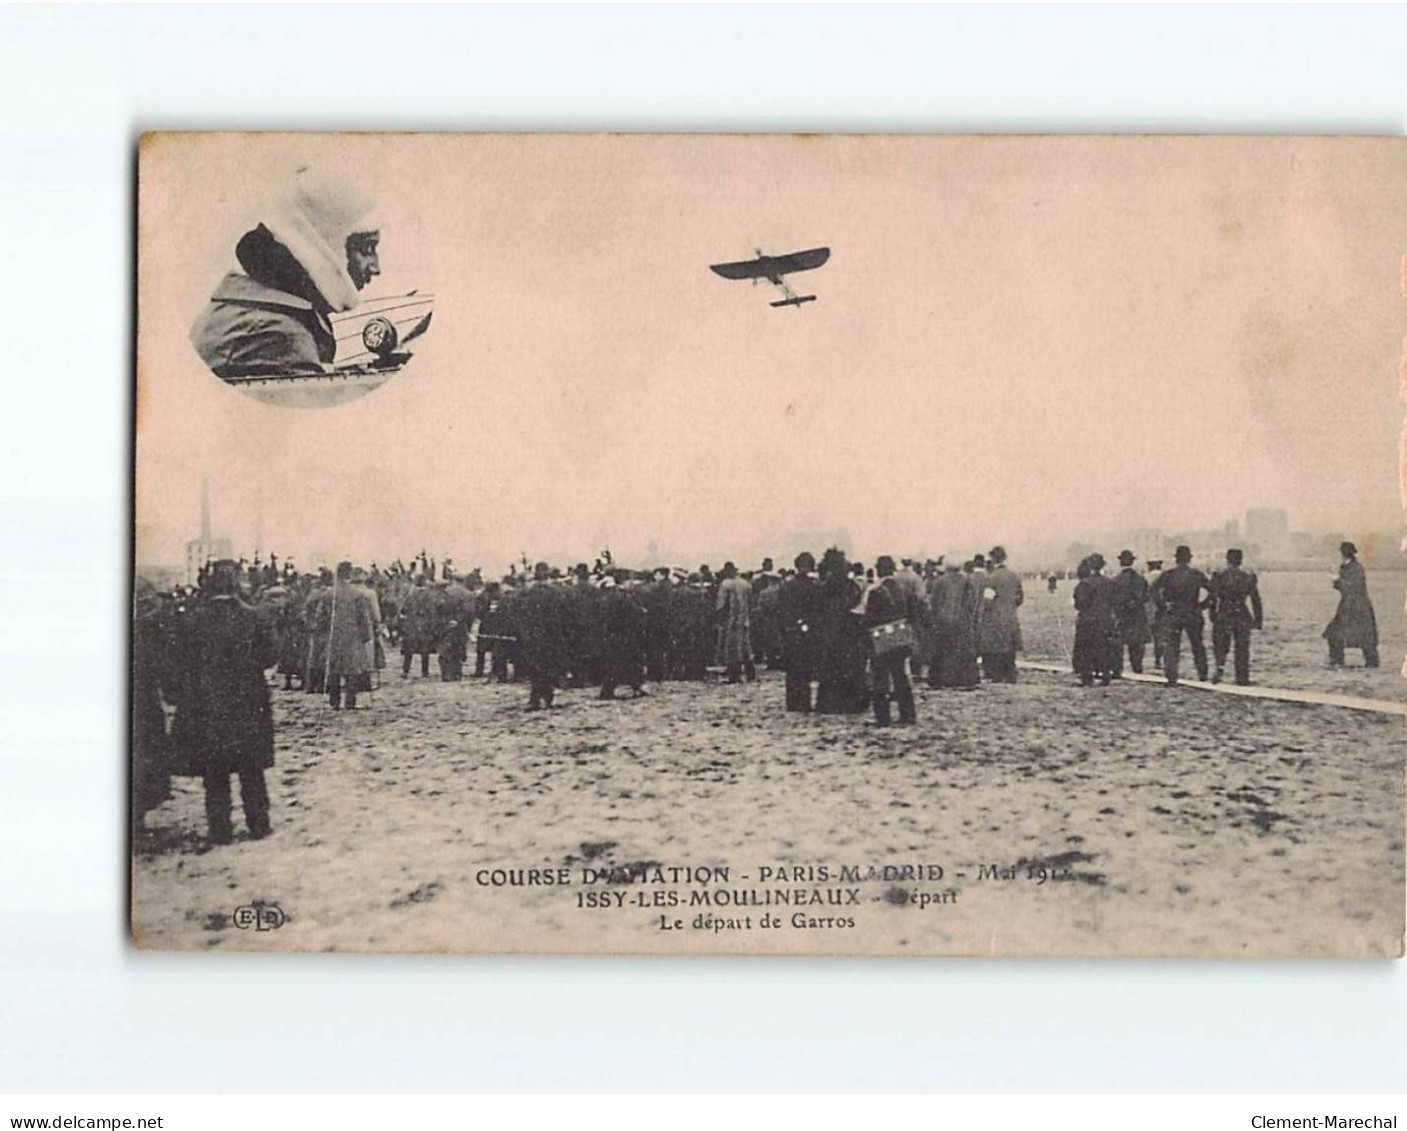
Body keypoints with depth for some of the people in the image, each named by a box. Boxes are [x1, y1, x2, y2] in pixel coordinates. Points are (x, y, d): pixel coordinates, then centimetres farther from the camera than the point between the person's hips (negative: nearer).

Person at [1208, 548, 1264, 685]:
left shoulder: (1219, 575, -4)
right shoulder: (1249, 576, 4)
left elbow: (1212, 598, -8)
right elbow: (1256, 600, 6)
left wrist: (1213, 615, 2)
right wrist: (1258, 620, 12)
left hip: (1223, 616, -2)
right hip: (1243, 616, 2)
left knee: (1220, 645, 10)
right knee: (1242, 649, 10)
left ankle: (1219, 668, -14)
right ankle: (1242, 679, 11)